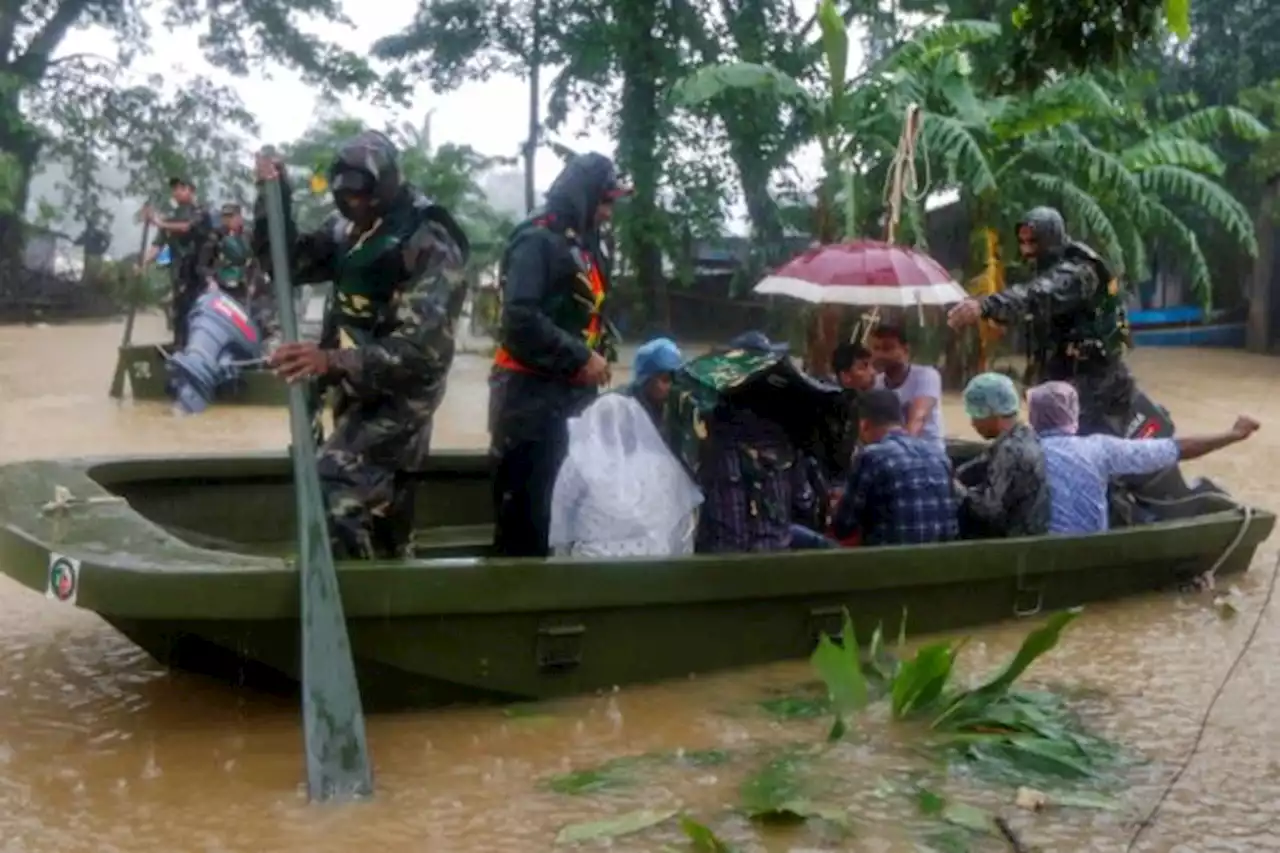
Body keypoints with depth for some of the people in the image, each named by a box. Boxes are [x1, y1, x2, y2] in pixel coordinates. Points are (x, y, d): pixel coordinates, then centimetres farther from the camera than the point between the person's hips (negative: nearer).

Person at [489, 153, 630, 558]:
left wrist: (600, 354, 6)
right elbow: (520, 318, -22)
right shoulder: (536, 240, -12)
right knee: (525, 506, -8)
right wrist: (580, 359, -17)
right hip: (531, 391, -10)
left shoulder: (583, 246, 18)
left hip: (569, 392, 10)